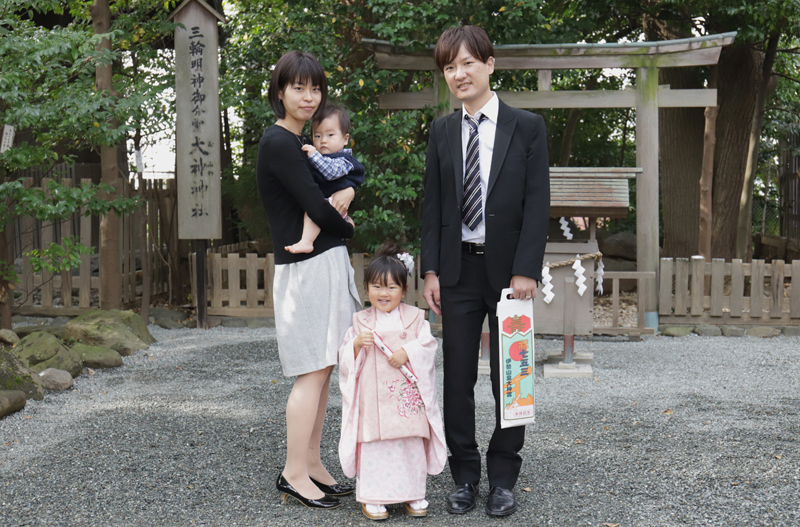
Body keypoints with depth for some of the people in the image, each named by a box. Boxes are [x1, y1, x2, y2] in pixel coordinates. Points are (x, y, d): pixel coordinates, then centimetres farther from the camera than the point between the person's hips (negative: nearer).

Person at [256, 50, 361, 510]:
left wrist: (348, 191, 0)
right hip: (306, 268, -9)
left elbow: (348, 171, 23)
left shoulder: (303, 143, 17)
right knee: (313, 372, -6)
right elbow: (316, 207, -17)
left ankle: (312, 464, 19)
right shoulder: (278, 144, -13)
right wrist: (347, 228, 2)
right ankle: (294, 475, 3)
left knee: (323, 370, 11)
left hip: (328, 264, 9)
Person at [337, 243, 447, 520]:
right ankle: (372, 497, 9)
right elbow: (346, 360, 3)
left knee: (411, 445, 6)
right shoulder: (360, 322, 6)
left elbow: (428, 346, -3)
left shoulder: (415, 318, 5)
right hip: (373, 398, 0)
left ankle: (412, 494, 19)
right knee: (374, 445, -1)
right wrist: (357, 344, -16)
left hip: (408, 396, 0)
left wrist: (408, 352, -18)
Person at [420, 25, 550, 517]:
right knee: (458, 376, 6)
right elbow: (433, 205, 7)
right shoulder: (442, 131, 8)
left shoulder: (527, 127, -2)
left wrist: (526, 270, -14)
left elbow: (538, 203, -6)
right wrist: (432, 270, 0)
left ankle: (504, 478, 18)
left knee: (509, 376, 6)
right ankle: (465, 475, 18)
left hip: (509, 270, -2)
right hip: (458, 269, 3)